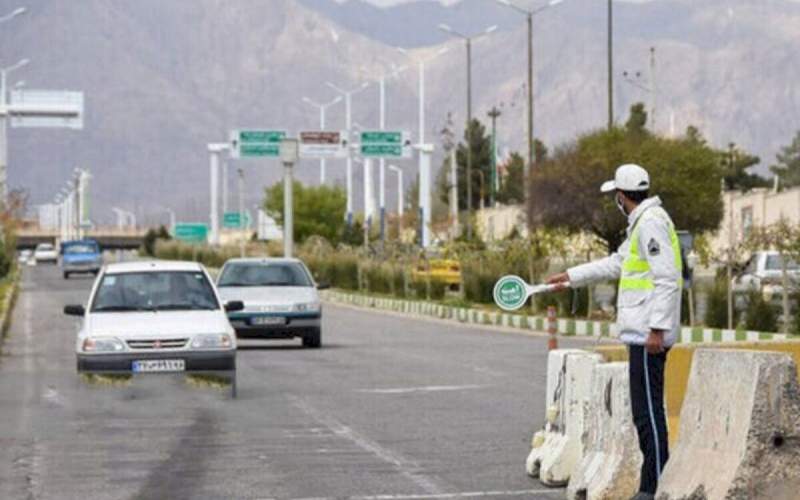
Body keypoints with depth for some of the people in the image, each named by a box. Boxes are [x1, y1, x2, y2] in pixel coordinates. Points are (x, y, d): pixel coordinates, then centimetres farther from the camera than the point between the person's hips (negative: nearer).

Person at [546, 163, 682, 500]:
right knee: (646, 412, 11)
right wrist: (571, 276, 38)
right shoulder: (641, 223, 20)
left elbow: (667, 278, -20)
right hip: (641, 332, 10)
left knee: (648, 412, -10)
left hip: (648, 335, -10)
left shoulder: (651, 223, -12)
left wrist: (657, 328, -23)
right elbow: (616, 263, 33)